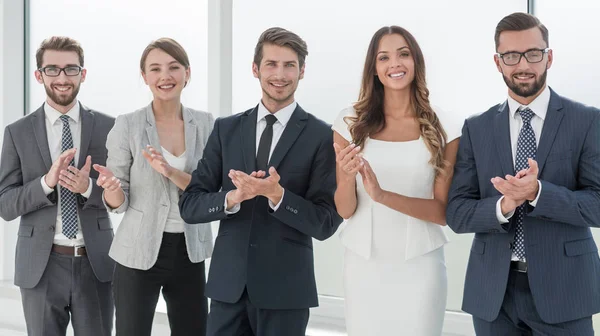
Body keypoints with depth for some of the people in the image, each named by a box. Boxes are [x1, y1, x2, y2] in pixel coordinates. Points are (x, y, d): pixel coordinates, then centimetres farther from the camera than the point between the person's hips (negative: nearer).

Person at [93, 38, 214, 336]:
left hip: (190, 253, 3)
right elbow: (118, 202, -4)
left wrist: (172, 173, -22)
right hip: (139, 254, -2)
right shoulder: (127, 125, -7)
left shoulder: (206, 124, 1)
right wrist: (111, 188, -27)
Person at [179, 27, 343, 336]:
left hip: (286, 287, -2)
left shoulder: (322, 136, -5)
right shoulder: (226, 129, 5)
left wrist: (277, 194, -21)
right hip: (228, 283, 2)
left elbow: (326, 223, -6)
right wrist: (233, 197, -16)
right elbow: (189, 205, 3)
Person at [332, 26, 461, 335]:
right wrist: (347, 176, -23)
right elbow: (344, 210, -1)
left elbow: (443, 211, -6)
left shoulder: (443, 129, -4)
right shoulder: (351, 122, -2)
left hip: (420, 266, -1)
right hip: (364, 264, 1)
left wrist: (382, 195, -21)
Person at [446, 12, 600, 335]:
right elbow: (457, 214, 0)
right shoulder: (476, 129, 4)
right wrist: (503, 206, -18)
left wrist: (537, 193, -22)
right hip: (493, 291, 2)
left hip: (563, 288, -2)